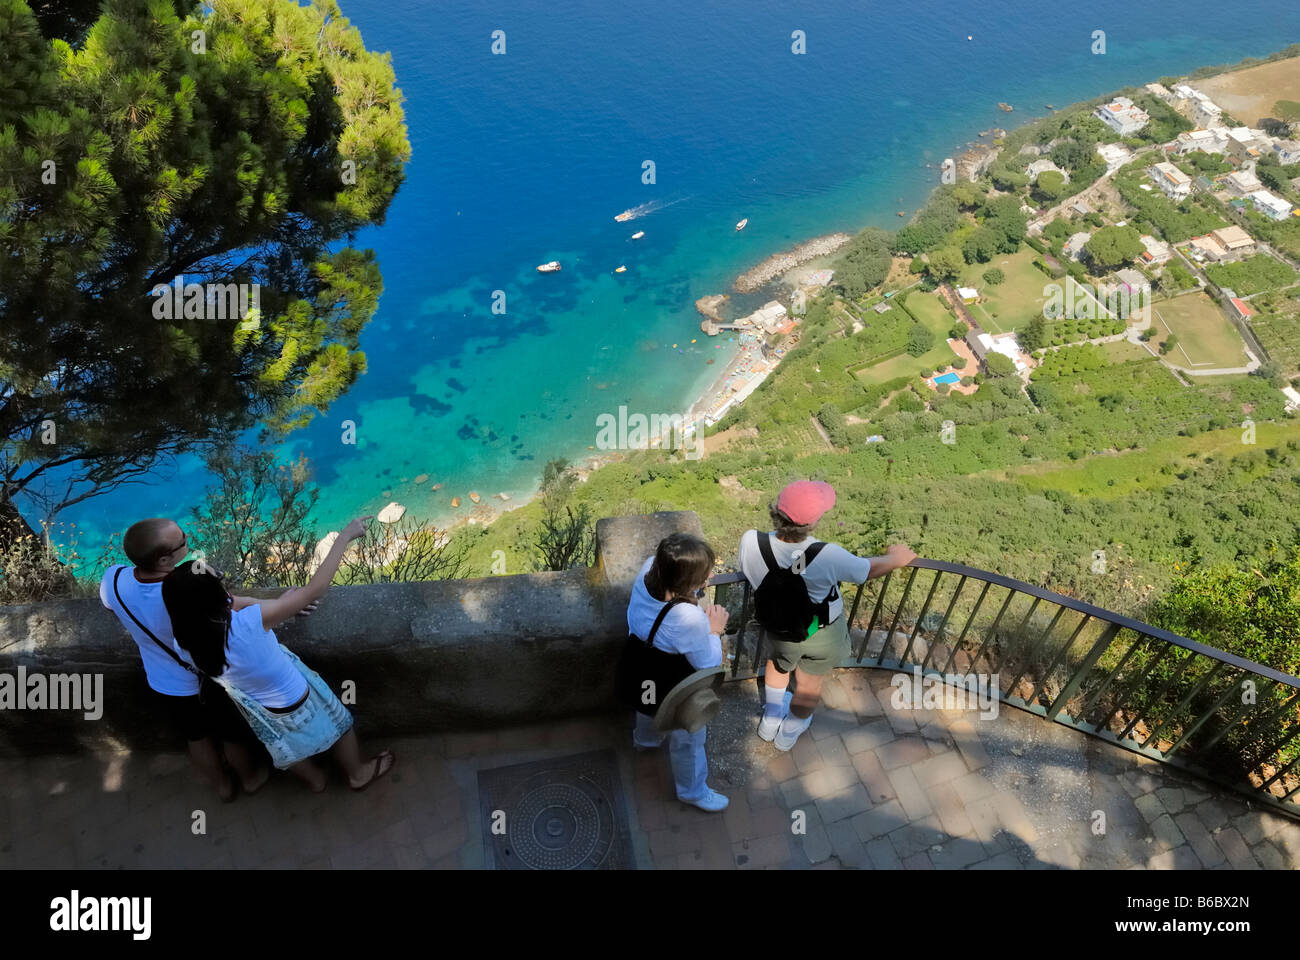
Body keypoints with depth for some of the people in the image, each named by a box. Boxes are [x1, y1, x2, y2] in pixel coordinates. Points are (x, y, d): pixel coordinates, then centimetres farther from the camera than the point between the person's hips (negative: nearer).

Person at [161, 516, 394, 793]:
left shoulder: (185, 644, -23)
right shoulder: (248, 622, -43)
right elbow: (314, 590, -37)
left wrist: (278, 605, 0)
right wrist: (345, 537, -32)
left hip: (258, 711, 5)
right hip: (295, 703, -5)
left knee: (290, 746, 35)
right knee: (337, 724, 28)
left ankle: (314, 780, 62)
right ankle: (358, 774, 52)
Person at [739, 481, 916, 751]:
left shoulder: (751, 542, -34)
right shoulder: (828, 557, -39)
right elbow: (870, 569, -17)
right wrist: (895, 557, 5)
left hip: (778, 632, 2)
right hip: (824, 637, -2)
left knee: (779, 665, 35)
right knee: (810, 685, 28)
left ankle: (770, 720, 57)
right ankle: (788, 733, 54)